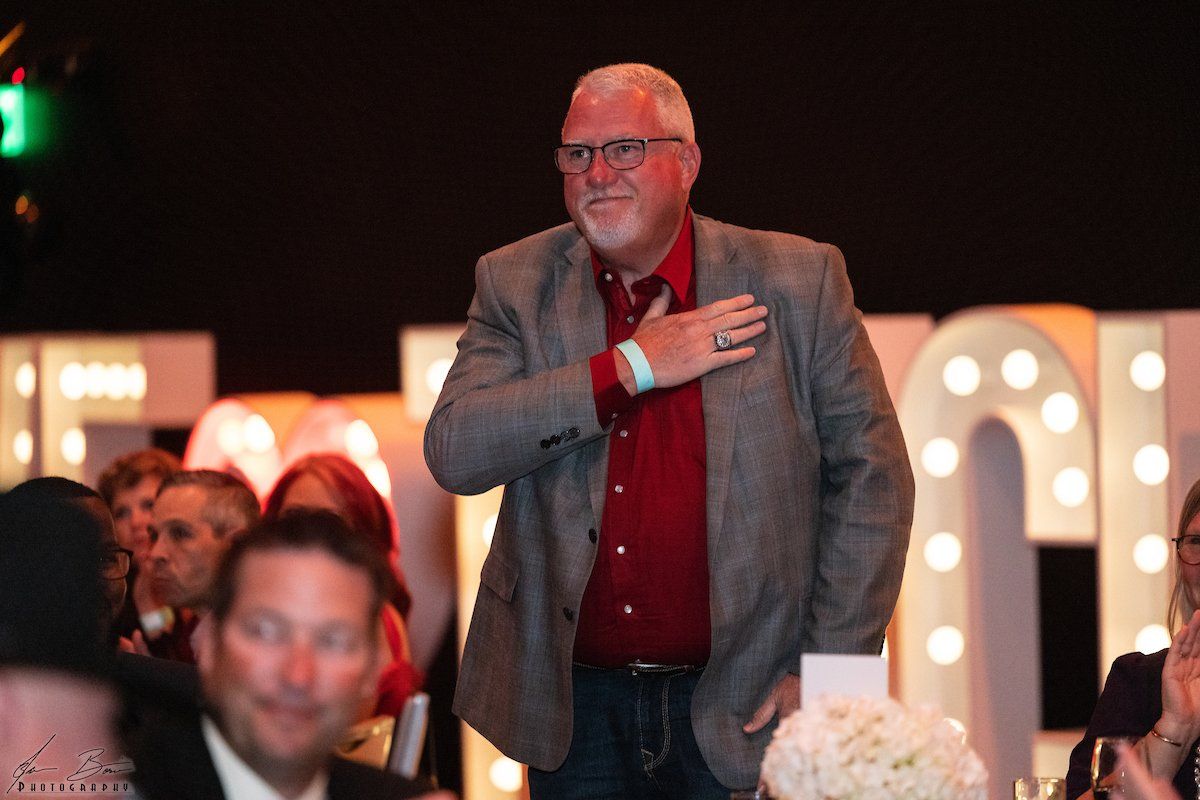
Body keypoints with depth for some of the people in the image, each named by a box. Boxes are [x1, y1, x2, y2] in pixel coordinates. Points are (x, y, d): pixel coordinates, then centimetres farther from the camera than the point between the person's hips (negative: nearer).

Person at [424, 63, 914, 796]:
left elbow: (872, 477, -1)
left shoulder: (797, 281, -2)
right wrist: (629, 368, -15)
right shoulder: (516, 284, 3)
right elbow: (452, 452, -11)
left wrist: (830, 671, -6)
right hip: (574, 712, 2)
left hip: (743, 710, -2)